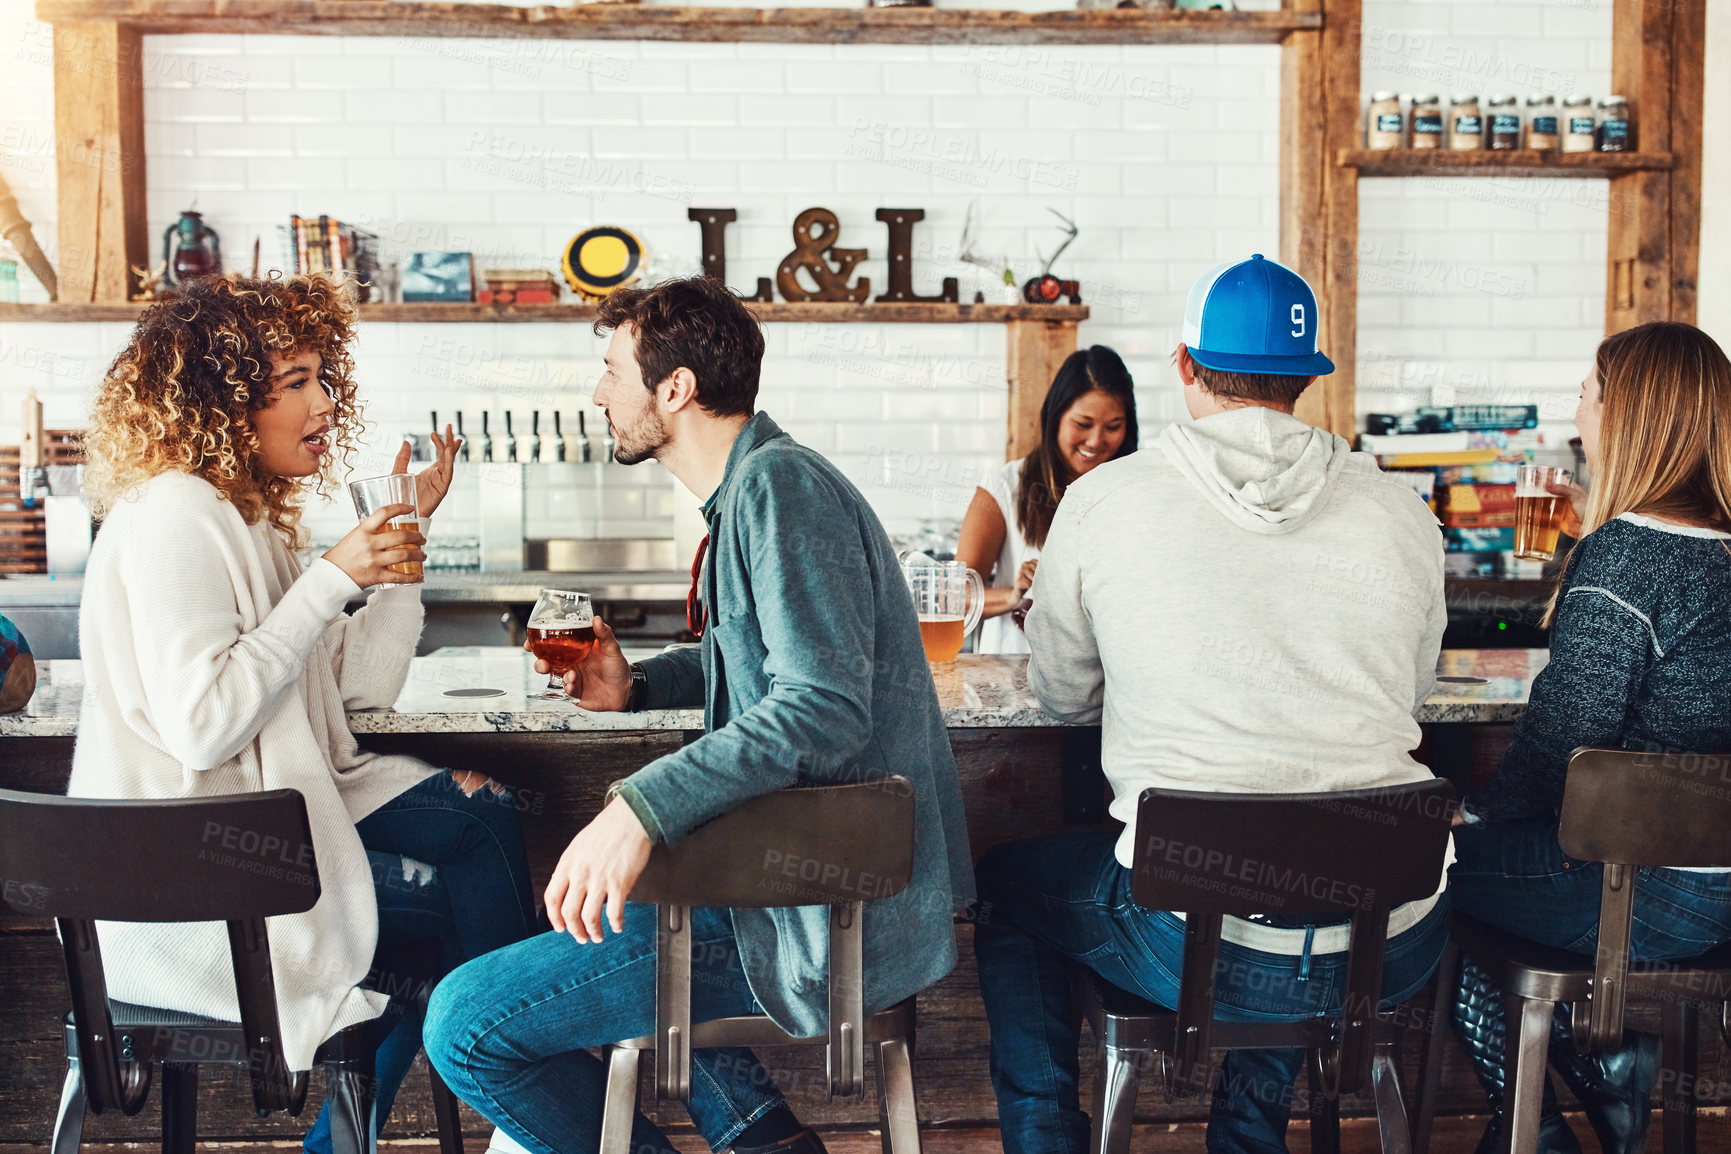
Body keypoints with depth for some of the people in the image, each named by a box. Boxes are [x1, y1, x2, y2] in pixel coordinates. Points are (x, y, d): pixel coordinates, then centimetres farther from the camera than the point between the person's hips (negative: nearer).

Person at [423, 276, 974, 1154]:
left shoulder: (779, 482, -17)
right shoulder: (750, 487, 15)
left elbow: (826, 703, -28)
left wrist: (643, 807, -35)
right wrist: (634, 685, 12)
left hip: (834, 917, -11)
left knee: (465, 1024, -9)